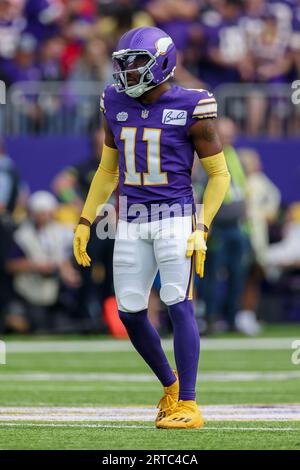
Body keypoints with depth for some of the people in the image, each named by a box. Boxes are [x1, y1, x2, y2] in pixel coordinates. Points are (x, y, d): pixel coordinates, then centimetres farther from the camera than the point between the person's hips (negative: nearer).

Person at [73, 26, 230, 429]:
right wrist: (85, 222, 13)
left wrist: (202, 230, -13)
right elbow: (107, 170, 18)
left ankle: (188, 407, -14)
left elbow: (219, 175, -4)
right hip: (132, 220, 5)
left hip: (176, 217, -5)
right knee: (130, 313, 4)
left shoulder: (190, 109, -10)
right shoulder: (117, 106, 6)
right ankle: (170, 384, 26)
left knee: (179, 305, -15)